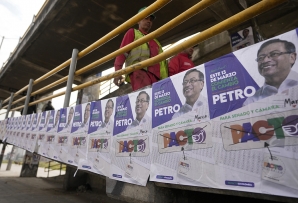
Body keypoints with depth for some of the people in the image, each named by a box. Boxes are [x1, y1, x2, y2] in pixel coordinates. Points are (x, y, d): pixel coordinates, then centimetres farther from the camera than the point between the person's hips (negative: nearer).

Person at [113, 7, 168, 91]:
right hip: (139, 71, -5)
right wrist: (117, 71, -9)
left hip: (155, 75, 5)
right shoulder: (132, 32, 22)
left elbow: (161, 60, 26)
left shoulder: (154, 41, 35)